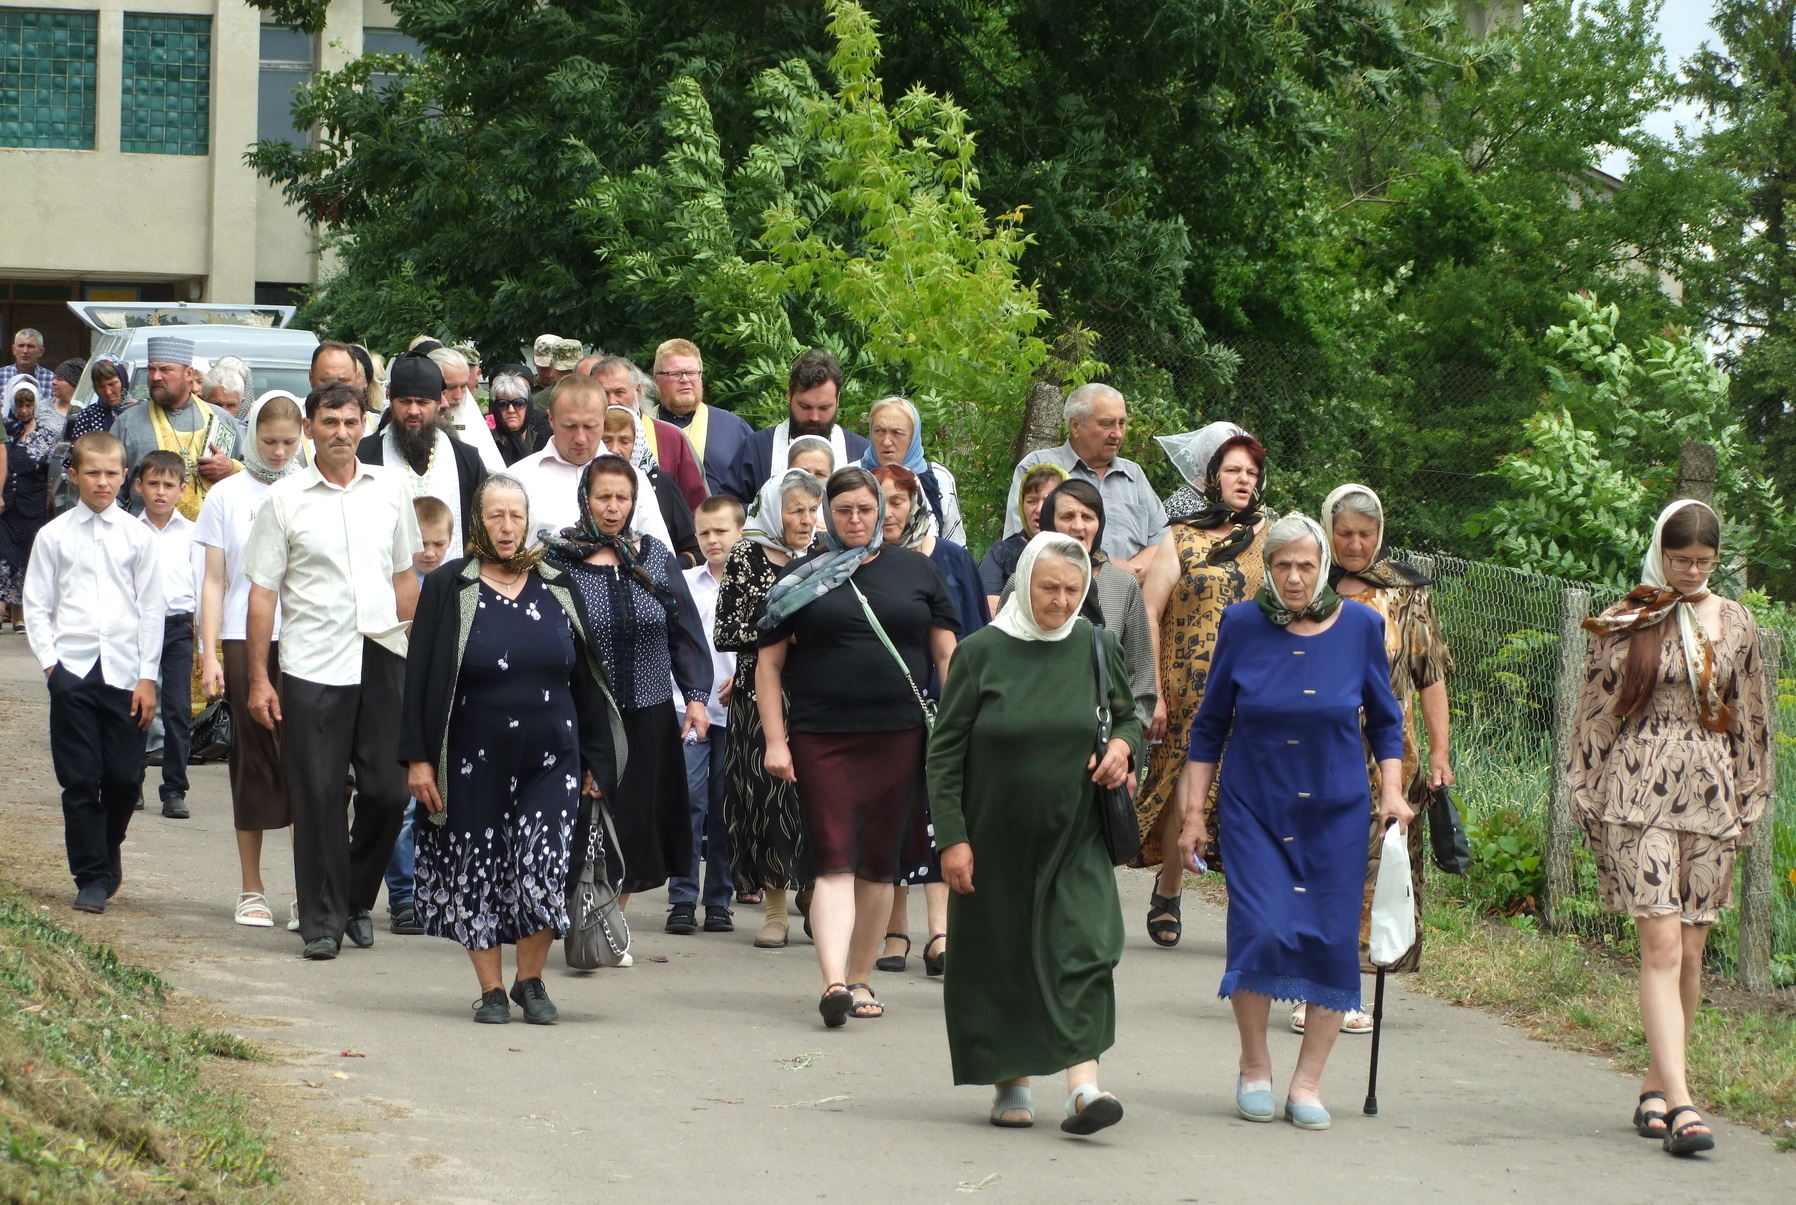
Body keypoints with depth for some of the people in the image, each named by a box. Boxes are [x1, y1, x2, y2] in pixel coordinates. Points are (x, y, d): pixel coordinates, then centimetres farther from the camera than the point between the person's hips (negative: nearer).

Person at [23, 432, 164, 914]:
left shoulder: (137, 536, 5)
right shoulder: (54, 535, 4)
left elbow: (151, 609, 6)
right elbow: (37, 606, 6)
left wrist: (148, 676, 1)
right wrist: (49, 662, -5)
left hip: (124, 670, 1)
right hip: (72, 669, -1)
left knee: (125, 778, 2)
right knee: (79, 780, -1)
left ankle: (106, 853, 29)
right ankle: (92, 876, 8)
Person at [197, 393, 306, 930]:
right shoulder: (227, 496, 7)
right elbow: (214, 581, 7)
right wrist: (209, 654, -1)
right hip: (245, 641, 0)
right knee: (254, 759, 3)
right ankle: (252, 891, 11)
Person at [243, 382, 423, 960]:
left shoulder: (389, 488, 9)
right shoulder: (285, 499, 0)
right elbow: (263, 590, 0)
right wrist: (258, 678, -3)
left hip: (383, 657, 3)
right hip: (313, 666, -3)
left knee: (388, 789, 2)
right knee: (318, 796, -1)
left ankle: (358, 899, 23)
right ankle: (322, 919, 9)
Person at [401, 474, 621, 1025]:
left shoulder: (556, 588, 7)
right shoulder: (448, 588, 0)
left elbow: (585, 679, 11)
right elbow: (420, 678, -1)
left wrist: (595, 761, 7)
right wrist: (417, 757, -8)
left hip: (550, 758, 1)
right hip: (474, 762, -1)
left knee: (544, 871, -8)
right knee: (478, 874, 3)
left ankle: (530, 980, 10)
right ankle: (491, 989, 16)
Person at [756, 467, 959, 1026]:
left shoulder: (916, 571, 10)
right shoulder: (802, 578, 6)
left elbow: (947, 654, 11)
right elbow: (769, 665, 5)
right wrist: (775, 741, -4)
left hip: (899, 738, 2)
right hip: (822, 741, -2)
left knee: (880, 864, 7)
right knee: (834, 861, -11)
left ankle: (860, 979, 17)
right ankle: (833, 981, -21)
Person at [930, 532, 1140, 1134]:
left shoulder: (1098, 649, 3)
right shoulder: (981, 652, -5)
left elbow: (1129, 715, 18)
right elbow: (945, 751, -3)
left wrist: (1122, 745, -6)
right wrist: (952, 837, -9)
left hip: (1075, 838, 1)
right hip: (997, 837, -1)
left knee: (1082, 948, -13)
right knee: (1000, 959, 5)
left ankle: (1083, 1082, -21)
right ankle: (1012, 1083, 17)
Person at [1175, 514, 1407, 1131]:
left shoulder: (1360, 627, 0)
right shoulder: (1242, 626, -2)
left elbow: (1385, 720, 11)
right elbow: (1210, 725, 6)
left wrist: (1392, 792, -1)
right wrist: (1194, 810, 5)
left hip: (1336, 814, 1)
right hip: (1254, 810, -1)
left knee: (1332, 943, -3)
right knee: (1260, 931, -14)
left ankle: (1307, 1083, 10)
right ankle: (1254, 1068, 6)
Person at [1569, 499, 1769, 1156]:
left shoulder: (1734, 624, 9)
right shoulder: (1623, 623, 2)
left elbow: (1751, 720, 14)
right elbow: (1595, 712, 5)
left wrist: (1749, 807, 12)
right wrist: (1588, 799, 3)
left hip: (1709, 799, 3)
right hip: (1639, 796, -3)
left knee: (1689, 953, 5)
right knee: (1661, 946, -12)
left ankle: (1655, 1086, 19)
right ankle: (1679, 1103, -19)